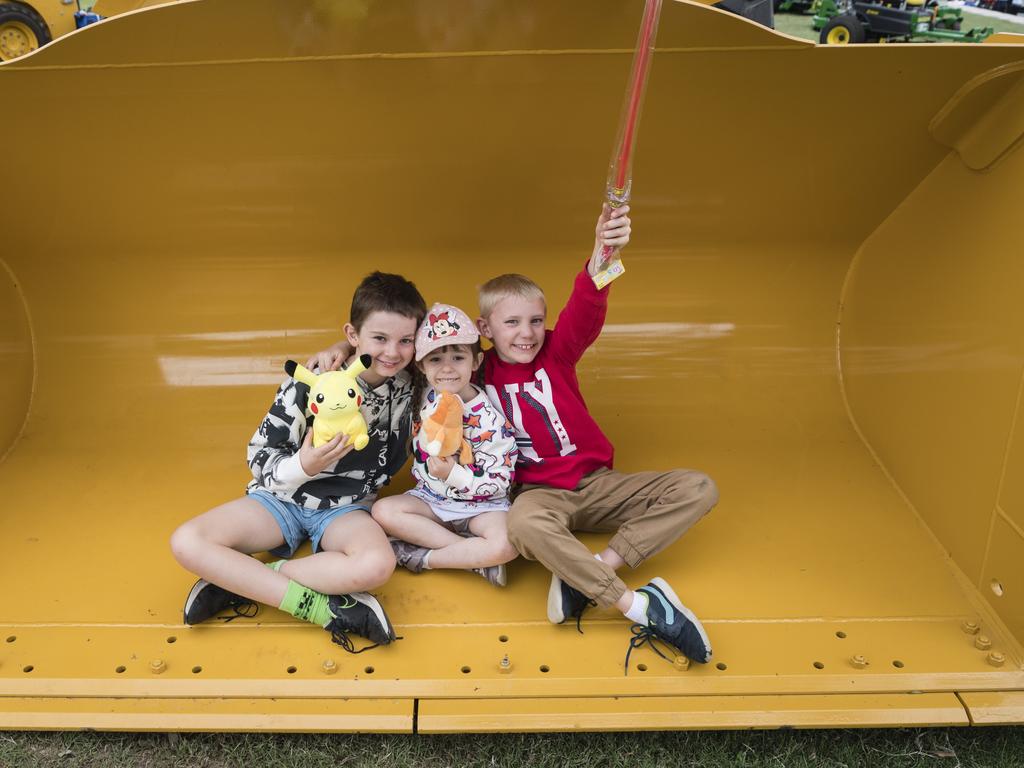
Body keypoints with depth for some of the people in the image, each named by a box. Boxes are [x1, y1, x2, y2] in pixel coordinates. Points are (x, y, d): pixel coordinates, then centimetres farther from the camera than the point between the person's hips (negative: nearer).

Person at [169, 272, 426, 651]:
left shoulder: (407, 387, -6)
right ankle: (321, 607, -25)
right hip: (282, 498, -1)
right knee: (187, 542, -25)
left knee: (377, 565, -34)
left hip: (346, 507, 1)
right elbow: (259, 459, -12)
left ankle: (241, 581, -20)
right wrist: (303, 466, -32)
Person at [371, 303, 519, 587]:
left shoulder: (490, 420, -18)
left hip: (481, 505, -5)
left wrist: (454, 474, -29)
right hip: (430, 497, 5)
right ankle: (476, 557, -19)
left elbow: (499, 483, -16)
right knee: (383, 510, -22)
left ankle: (423, 557, -17)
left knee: (506, 544, -33)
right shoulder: (424, 398, -4)